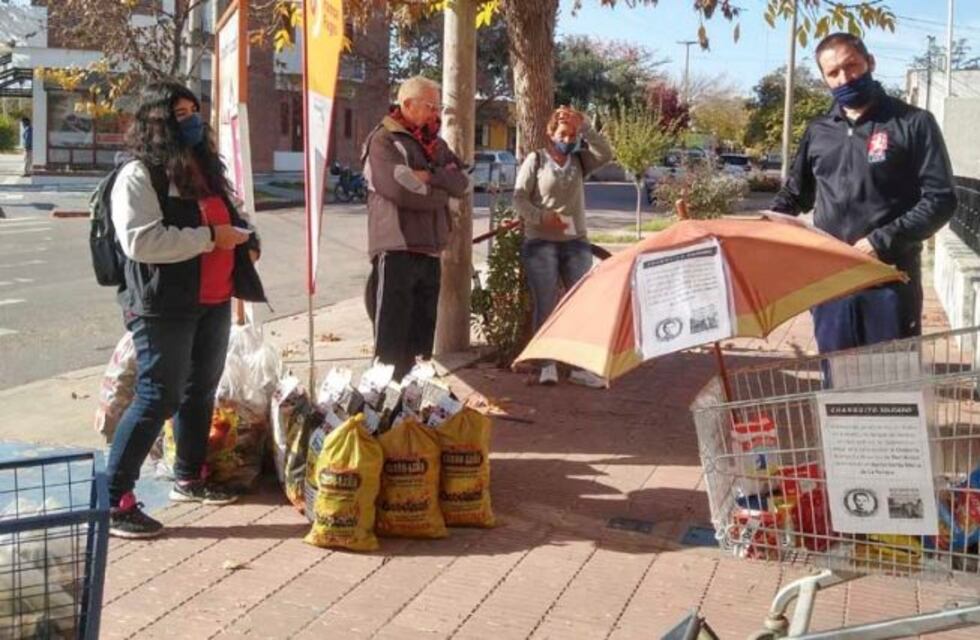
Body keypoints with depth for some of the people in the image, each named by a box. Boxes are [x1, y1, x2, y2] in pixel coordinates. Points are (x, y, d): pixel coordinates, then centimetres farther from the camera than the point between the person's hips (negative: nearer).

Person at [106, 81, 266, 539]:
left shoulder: (204, 167, 16)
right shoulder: (138, 175, -11)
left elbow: (227, 216, 31)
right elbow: (139, 240, -24)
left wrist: (245, 239, 8)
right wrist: (209, 238, -22)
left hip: (214, 303, 9)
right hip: (165, 307, -9)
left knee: (201, 390, 17)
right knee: (157, 399, -9)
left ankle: (189, 477, 33)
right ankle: (113, 500, -2)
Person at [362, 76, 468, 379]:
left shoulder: (436, 144, 18)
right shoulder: (383, 141, -6)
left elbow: (461, 183, 5)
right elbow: (402, 190, -19)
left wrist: (430, 176, -12)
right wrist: (441, 192, -3)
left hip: (430, 250, 8)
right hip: (397, 251, -8)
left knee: (421, 336, 12)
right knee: (392, 340, -6)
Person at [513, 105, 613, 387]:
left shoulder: (580, 161, 10)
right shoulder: (535, 160, 2)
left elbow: (606, 153, -8)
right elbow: (519, 197, -3)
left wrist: (584, 126, -12)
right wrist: (541, 218, -17)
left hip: (576, 242, 3)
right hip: (540, 242, -3)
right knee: (545, 304, -4)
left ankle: (581, 366, 3)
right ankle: (547, 364, 2)